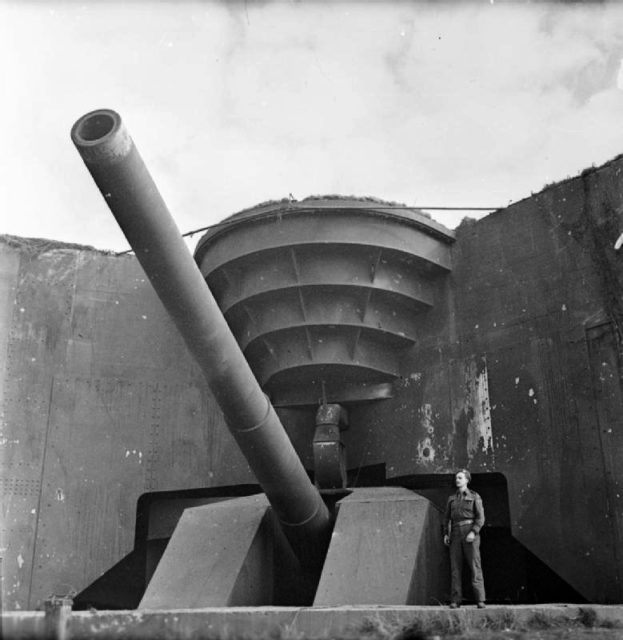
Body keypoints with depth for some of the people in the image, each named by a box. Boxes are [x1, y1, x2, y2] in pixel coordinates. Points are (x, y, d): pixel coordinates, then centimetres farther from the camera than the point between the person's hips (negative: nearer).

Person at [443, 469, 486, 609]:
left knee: (475, 566, -7)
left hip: (470, 533, -3)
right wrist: (446, 534, 4)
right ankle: (456, 600, -1)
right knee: (455, 567, -2)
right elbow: (447, 518, 17)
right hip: (456, 534, 3)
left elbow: (480, 517, -2)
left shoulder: (474, 497, 5)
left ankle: (480, 600, -6)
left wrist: (473, 532, -16)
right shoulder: (451, 499, 16)